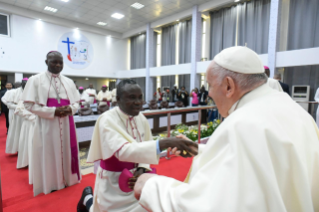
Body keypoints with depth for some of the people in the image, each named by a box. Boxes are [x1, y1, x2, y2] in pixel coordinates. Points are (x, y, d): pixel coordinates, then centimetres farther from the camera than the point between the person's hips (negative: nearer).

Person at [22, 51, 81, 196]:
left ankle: (67, 179, 30)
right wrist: (53, 111, -17)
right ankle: (50, 184, 25)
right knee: (49, 155, 6)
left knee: (67, 153, 11)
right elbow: (29, 104, -8)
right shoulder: (36, 80, -2)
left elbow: (77, 103, 11)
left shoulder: (69, 82, 10)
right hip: (47, 126, -3)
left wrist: (70, 109, -11)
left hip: (67, 125, 4)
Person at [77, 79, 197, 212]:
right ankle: (88, 200, 38)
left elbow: (145, 147, 2)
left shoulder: (141, 118, -5)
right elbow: (123, 151, -39)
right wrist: (165, 143, -49)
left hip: (135, 176, 5)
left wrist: (142, 168, -18)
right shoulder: (107, 120, -24)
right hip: (113, 181, -5)